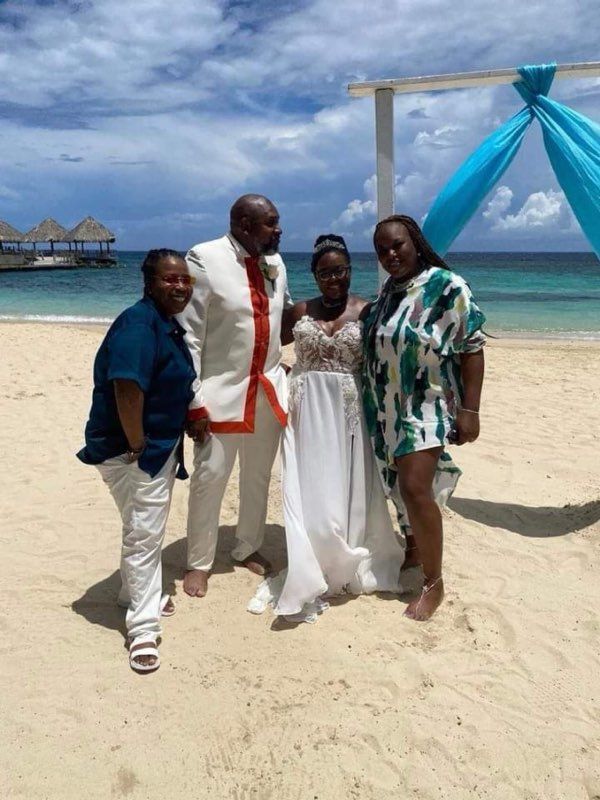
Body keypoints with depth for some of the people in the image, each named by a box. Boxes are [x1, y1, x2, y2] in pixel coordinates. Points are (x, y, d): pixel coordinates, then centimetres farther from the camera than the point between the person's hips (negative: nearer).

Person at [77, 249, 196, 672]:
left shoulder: (170, 324, 9)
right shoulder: (139, 323, -23)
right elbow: (126, 387, -33)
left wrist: (192, 419, 14)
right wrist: (137, 447, -27)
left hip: (161, 446, 10)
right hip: (131, 449, -10)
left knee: (149, 528, 23)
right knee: (143, 534, -3)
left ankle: (139, 592, 43)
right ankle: (143, 628, 9)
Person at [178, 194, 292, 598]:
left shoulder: (275, 261, 7)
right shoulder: (204, 259, -11)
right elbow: (188, 335, -12)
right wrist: (193, 402, -15)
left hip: (269, 389, 6)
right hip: (221, 390, -5)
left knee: (259, 476, 14)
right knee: (210, 477, 1)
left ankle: (249, 548, 33)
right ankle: (199, 563, 19)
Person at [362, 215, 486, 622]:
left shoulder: (448, 287, -13)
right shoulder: (387, 292, 7)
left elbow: (472, 348, -13)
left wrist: (469, 409, -17)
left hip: (427, 407, -7)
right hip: (388, 409, 7)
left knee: (415, 488, -13)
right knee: (400, 486, 14)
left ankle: (434, 582, 1)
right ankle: (416, 545, 37)